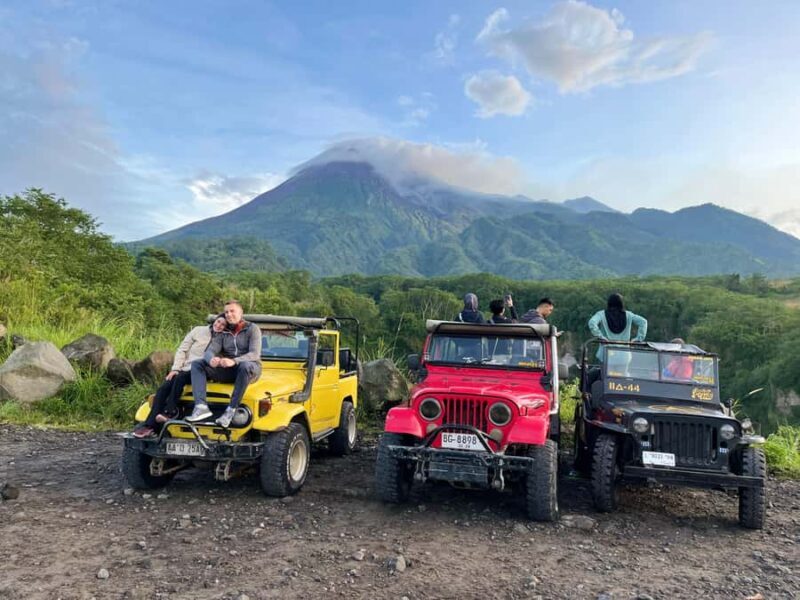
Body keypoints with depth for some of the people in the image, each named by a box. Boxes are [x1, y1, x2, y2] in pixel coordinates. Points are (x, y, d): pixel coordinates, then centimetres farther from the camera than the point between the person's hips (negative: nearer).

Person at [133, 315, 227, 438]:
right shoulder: (198, 331, 8)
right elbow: (182, 350, 8)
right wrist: (175, 369, -2)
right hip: (183, 368, 3)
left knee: (180, 378, -33)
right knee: (163, 388, -20)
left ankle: (170, 411, -26)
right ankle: (149, 425, -23)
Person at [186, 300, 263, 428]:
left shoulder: (252, 329, -2)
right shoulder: (222, 332, 12)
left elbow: (255, 354, -16)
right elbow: (210, 351, -1)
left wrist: (234, 361, -34)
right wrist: (211, 359, -28)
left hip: (250, 370, -5)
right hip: (228, 371, 5)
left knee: (245, 365, -40)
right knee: (197, 364, -13)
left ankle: (231, 410, -36)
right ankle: (201, 406, -31)